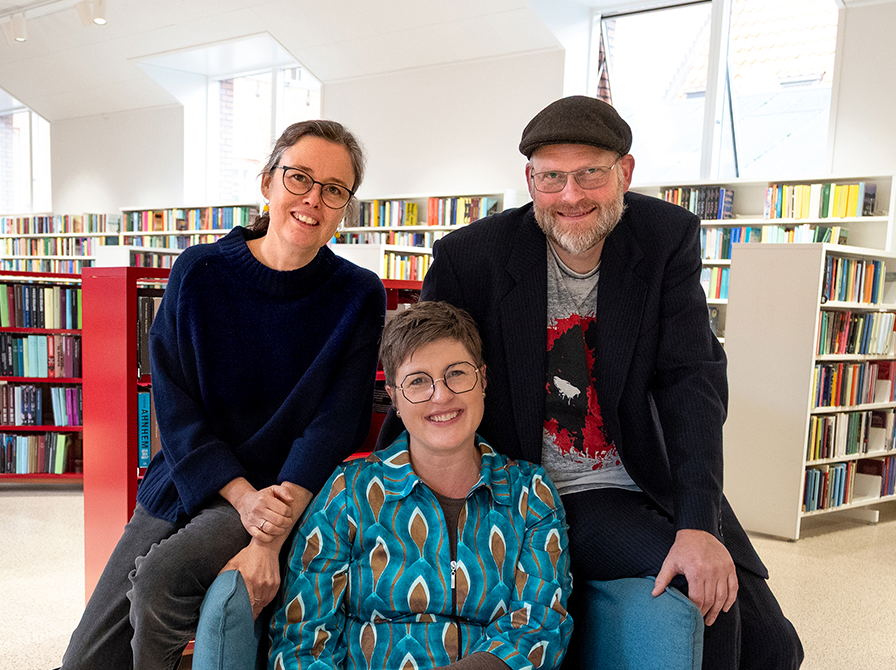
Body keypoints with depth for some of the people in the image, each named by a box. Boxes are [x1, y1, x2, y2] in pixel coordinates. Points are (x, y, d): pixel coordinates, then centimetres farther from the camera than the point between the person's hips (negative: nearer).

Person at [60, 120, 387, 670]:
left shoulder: (359, 297, -8)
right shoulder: (199, 273, -4)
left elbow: (334, 423, -13)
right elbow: (174, 404, -5)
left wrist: (272, 539, -24)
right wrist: (244, 496, -19)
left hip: (286, 492, -3)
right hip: (184, 479, 3)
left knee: (160, 578, -27)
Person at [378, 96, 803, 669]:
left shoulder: (668, 238, -6)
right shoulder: (471, 256, -11)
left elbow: (691, 379, -11)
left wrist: (698, 526, -20)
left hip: (651, 486, 3)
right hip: (535, 499, -3)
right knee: (707, 609, -20)